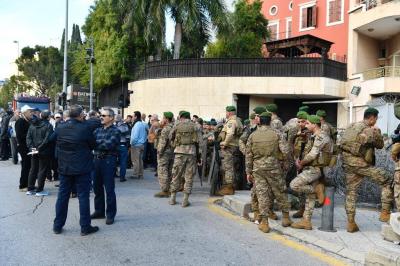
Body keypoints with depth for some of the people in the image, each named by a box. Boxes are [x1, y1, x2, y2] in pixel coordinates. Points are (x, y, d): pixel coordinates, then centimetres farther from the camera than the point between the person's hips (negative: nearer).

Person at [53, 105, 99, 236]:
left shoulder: (60, 127, -1)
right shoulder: (84, 128, -15)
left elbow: (58, 144, 10)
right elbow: (93, 145, -3)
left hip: (64, 167, 4)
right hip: (82, 167, -4)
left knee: (62, 195, 13)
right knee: (83, 196, 3)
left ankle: (57, 225, 21)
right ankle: (85, 227, 9)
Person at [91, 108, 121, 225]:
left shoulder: (115, 131, -6)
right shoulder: (98, 129, 12)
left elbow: (108, 145, -18)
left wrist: (95, 143, -9)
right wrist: (101, 142, -17)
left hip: (108, 161, -6)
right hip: (97, 159, 6)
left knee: (109, 189, 0)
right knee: (97, 187, 14)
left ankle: (110, 214, 11)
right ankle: (99, 211, 29)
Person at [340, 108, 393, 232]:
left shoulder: (351, 126, 11)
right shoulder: (371, 131, -7)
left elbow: (343, 143, 17)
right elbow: (380, 145, 6)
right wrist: (377, 132, 16)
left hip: (347, 163, 7)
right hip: (361, 164, -7)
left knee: (350, 192, 12)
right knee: (388, 181, 5)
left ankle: (351, 223, 14)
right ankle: (385, 213, 5)